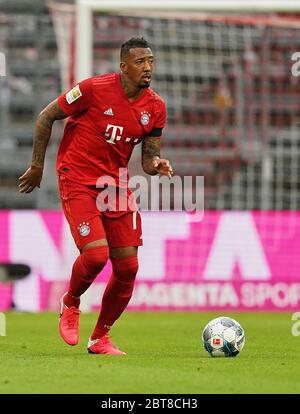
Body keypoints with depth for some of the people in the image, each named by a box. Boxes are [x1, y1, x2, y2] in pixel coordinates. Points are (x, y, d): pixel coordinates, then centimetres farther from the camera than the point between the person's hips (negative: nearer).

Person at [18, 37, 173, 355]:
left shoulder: (156, 107, 1)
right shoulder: (95, 89, -14)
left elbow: (148, 159, 8)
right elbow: (46, 117, -3)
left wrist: (157, 165, -17)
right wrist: (37, 165, 0)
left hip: (117, 183, 5)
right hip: (78, 181, -5)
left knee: (127, 267, 0)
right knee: (95, 254, -22)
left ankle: (100, 338, 19)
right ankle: (70, 304, 10)